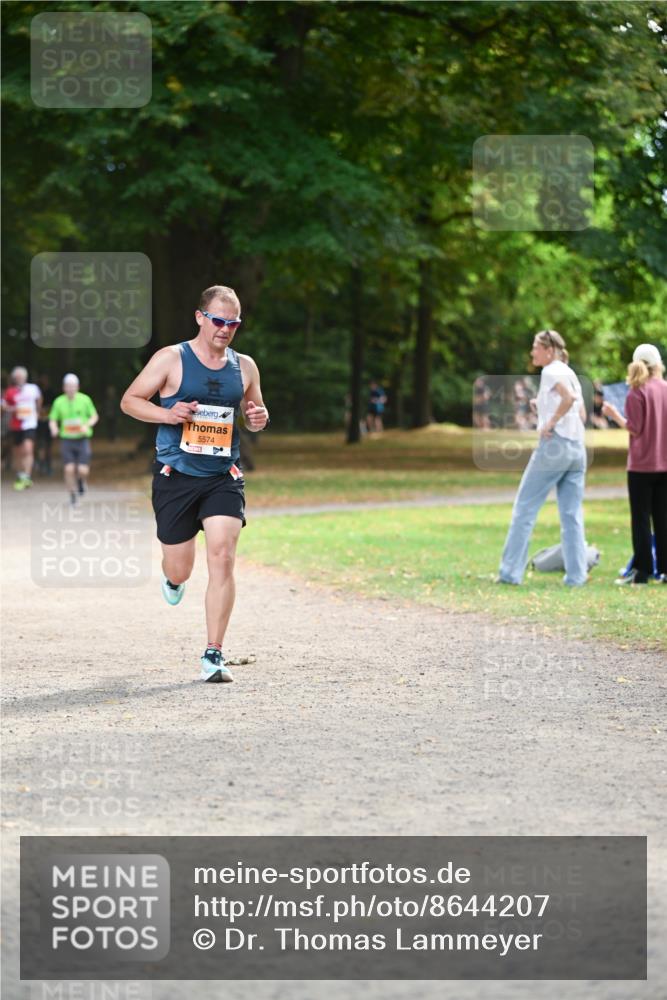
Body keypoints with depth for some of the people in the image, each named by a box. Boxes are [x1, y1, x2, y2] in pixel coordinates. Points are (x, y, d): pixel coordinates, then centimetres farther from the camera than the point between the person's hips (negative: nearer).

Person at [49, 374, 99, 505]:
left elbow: (94, 416, 7)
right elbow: (53, 419, 7)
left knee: (83, 470, -8)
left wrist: (87, 425, -13)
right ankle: (73, 494, 11)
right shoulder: (59, 401, 1)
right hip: (67, 440, 1)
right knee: (69, 469, -7)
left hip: (82, 439, -1)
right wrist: (54, 428, -15)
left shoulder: (85, 399, -1)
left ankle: (81, 480, 29)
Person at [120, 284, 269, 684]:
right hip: (176, 476, -2)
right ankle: (173, 577, 47)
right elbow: (130, 400, 1)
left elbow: (254, 410, 21)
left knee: (222, 557, -15)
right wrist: (167, 414, -17)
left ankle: (214, 655, -10)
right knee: (180, 570, 5)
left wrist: (259, 418, -3)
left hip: (224, 478, 2)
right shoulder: (171, 359, -4)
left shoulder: (244, 366, 7)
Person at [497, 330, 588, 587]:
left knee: (524, 508, 0)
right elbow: (582, 415, 19)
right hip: (577, 448, 8)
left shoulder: (551, 372, -7)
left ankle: (511, 572, 0)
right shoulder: (570, 374, 18)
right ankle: (576, 575, 2)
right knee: (572, 515, 7)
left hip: (554, 444, -8)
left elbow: (570, 398, -25)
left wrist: (551, 422, -15)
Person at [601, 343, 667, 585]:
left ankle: (642, 570, -2)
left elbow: (634, 428, -12)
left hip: (642, 465, -4)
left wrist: (614, 415, 0)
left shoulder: (637, 392, -9)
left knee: (641, 519, 0)